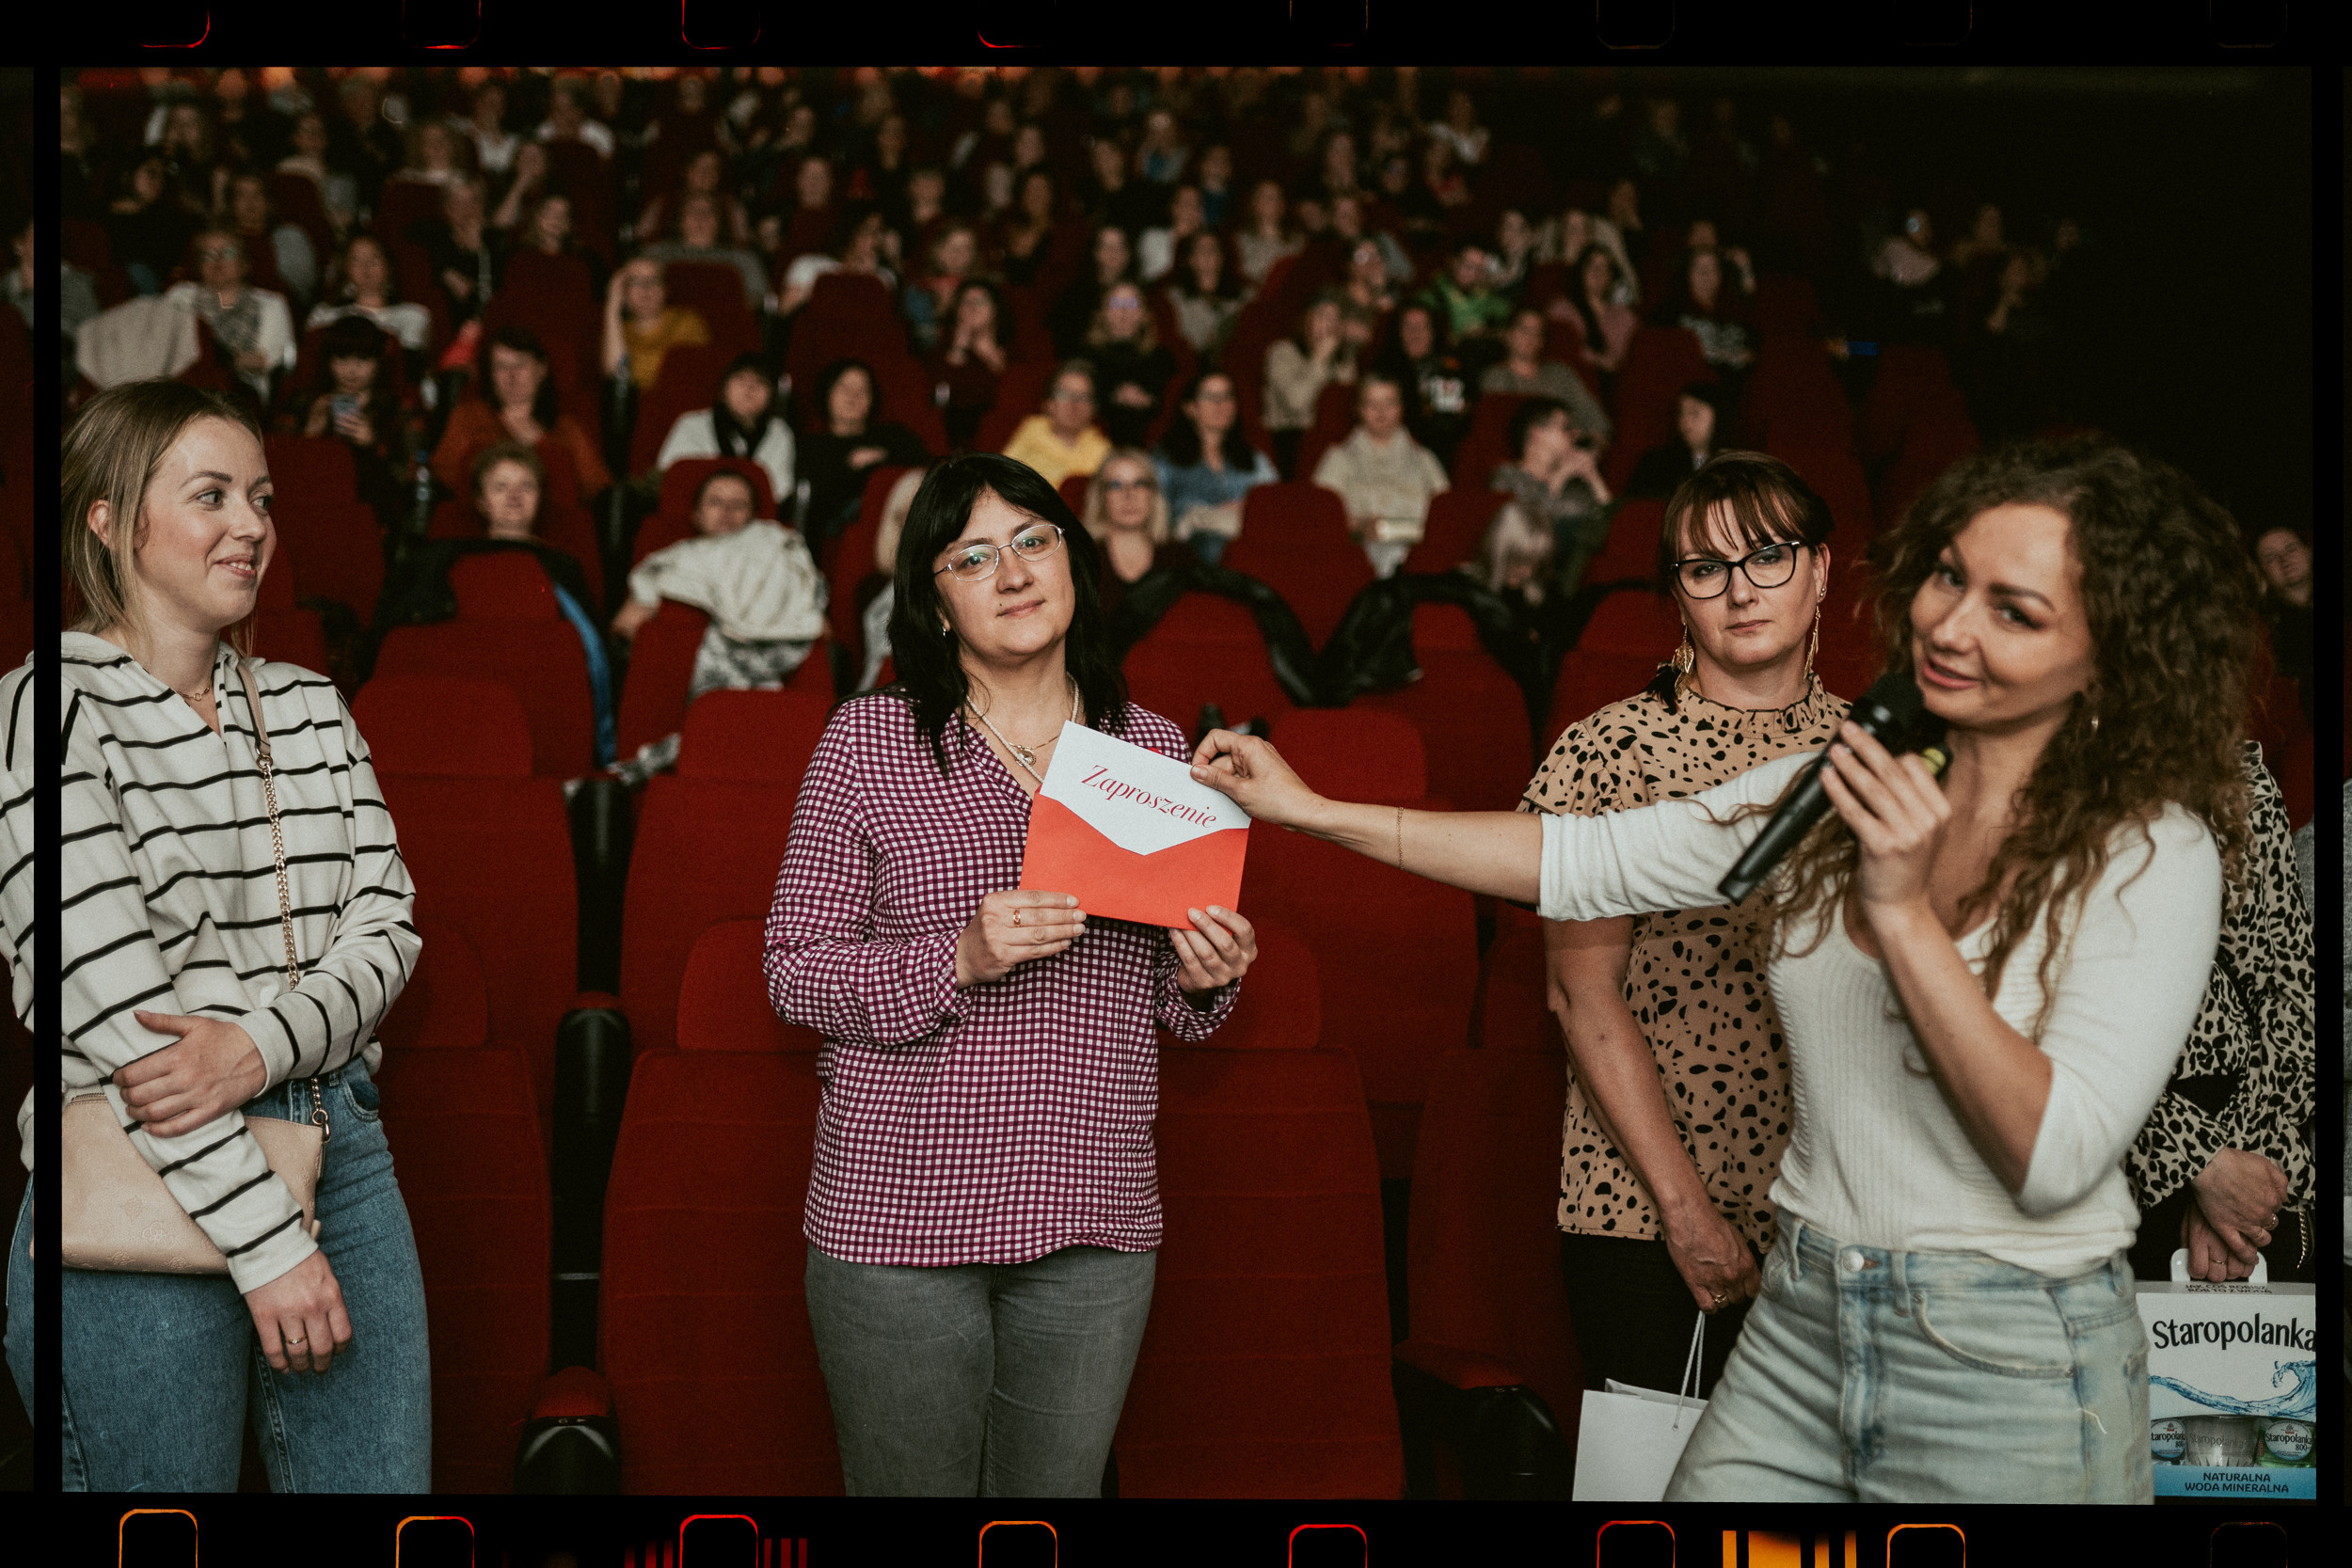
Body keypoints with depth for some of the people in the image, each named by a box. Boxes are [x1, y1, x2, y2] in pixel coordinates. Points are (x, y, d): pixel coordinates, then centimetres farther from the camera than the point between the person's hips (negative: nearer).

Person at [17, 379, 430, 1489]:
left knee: (382, 1483, 8)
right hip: (142, 1189, -5)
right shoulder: (55, 705, -7)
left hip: (337, 1141, 6)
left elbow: (386, 924, 5)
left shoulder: (308, 706, 13)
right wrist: (268, 1239, -18)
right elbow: (109, 996, -15)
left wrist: (262, 1044, -17)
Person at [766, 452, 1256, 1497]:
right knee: (911, 1486, 8)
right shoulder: (868, 741, -3)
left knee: (1057, 1486, 13)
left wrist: (1203, 978, -5)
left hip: (1092, 1219, 3)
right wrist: (956, 960, -20)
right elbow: (794, 970, -4)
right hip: (899, 1207, -3)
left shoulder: (1152, 748, 8)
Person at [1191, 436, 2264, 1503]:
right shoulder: (1843, 785, 3)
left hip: (2008, 1377, -5)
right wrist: (1311, 810, 4)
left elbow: (2055, 1161, -21)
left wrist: (1902, 910, -27)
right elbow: (1587, 863, 6)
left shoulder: (2152, 852, -14)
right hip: (1796, 1336, 5)